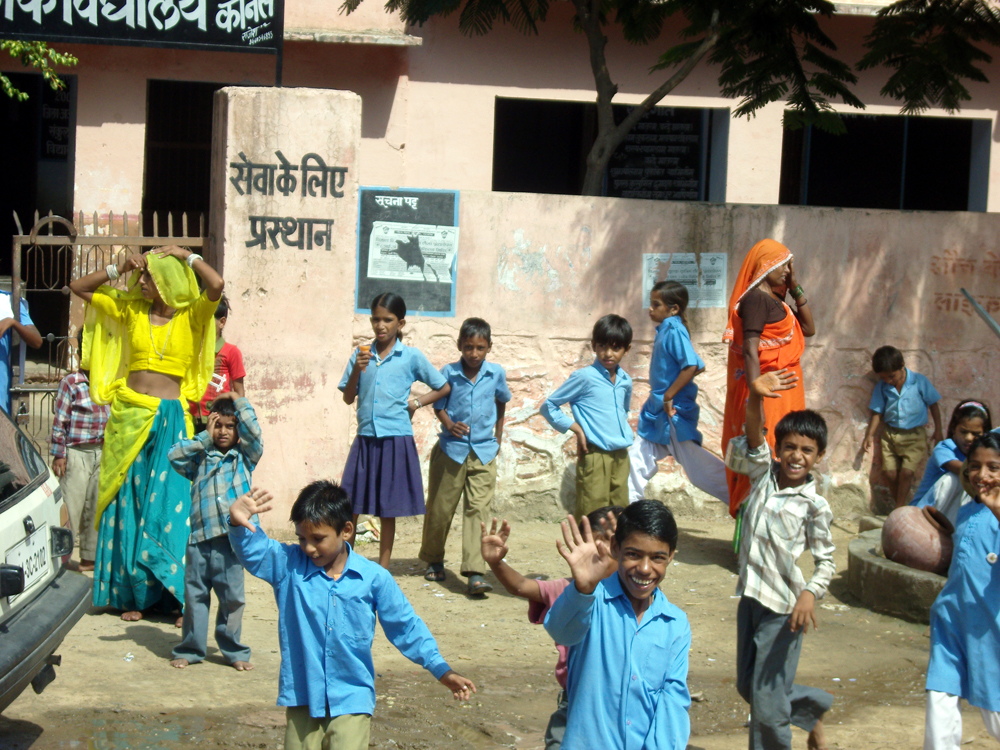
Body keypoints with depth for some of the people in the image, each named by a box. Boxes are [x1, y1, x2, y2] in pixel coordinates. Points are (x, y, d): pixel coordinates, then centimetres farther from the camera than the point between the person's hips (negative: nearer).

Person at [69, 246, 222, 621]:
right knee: (127, 503, 5)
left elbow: (217, 285, -19)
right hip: (129, 417, 3)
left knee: (171, 504, -6)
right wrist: (119, 267, 3)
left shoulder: (190, 316, 0)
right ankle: (130, 594, 13)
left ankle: (181, 596, -2)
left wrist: (187, 256, -6)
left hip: (170, 419, -3)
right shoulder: (130, 310, 9)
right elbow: (78, 287, 14)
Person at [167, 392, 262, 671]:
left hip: (232, 536, -1)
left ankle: (234, 651, 16)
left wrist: (238, 400, 4)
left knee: (232, 597, 5)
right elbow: (175, 455, 1)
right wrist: (205, 438, 6)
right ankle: (190, 649, 16)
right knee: (194, 595, 6)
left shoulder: (244, 457, 10)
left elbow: (253, 433, -5)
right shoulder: (201, 458, 14)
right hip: (200, 536, 1)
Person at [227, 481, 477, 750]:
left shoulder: (374, 578, -3)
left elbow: (406, 627, 6)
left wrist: (442, 670, 5)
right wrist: (239, 525, -43)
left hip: (351, 700, -1)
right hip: (302, 698, 2)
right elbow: (253, 551, -20)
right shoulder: (288, 566, -3)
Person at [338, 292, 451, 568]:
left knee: (388, 510, 6)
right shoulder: (361, 354, 6)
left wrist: (417, 402, -2)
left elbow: (444, 388, 10)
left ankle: (382, 570, 14)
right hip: (365, 439, 2)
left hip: (396, 441, -2)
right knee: (350, 505, 0)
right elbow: (348, 398, 6)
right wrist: (357, 370, -9)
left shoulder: (411, 357, 1)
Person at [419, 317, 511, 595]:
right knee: (440, 508, 9)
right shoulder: (448, 373, -4)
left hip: (484, 451, 0)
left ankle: (475, 572, -14)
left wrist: (498, 436, 19)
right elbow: (438, 405, 3)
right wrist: (449, 424, -16)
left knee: (478, 510, -8)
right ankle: (433, 560, 30)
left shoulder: (496, 374, 1)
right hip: (451, 449, 0)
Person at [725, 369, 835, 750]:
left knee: (767, 704, -1)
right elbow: (753, 439, -17)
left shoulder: (814, 504, -9)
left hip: (783, 608, -5)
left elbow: (826, 561, -3)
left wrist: (810, 593, -22)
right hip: (750, 597, 5)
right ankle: (812, 708, 41)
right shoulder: (764, 472, 1)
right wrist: (755, 399, -36)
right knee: (747, 686, 19)